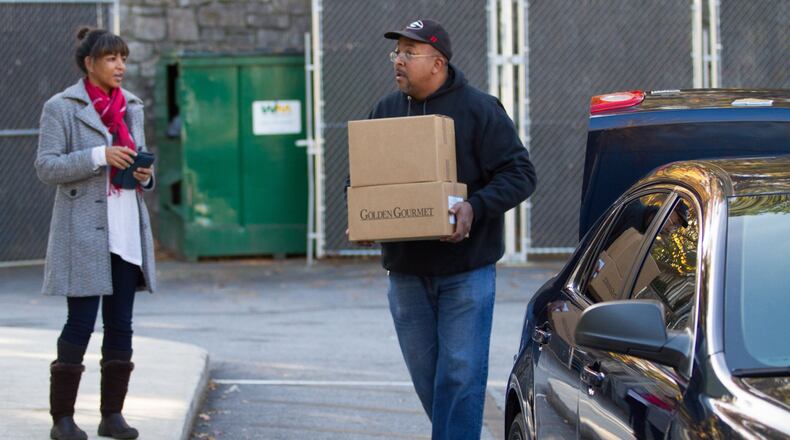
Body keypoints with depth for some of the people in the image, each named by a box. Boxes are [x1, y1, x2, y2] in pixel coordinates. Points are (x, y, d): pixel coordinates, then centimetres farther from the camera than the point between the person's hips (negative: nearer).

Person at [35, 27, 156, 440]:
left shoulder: (131, 106, 14)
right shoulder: (61, 107, -4)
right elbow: (46, 166, -10)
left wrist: (146, 174, -1)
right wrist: (99, 156, -20)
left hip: (128, 232, 6)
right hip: (84, 232, -6)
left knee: (120, 325, 6)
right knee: (81, 323, -6)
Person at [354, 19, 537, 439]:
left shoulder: (479, 109, -7)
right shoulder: (386, 110, 9)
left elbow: (519, 174, -9)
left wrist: (475, 207, -24)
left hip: (466, 268, -5)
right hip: (405, 270, 5)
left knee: (460, 374, -7)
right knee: (424, 373, 13)